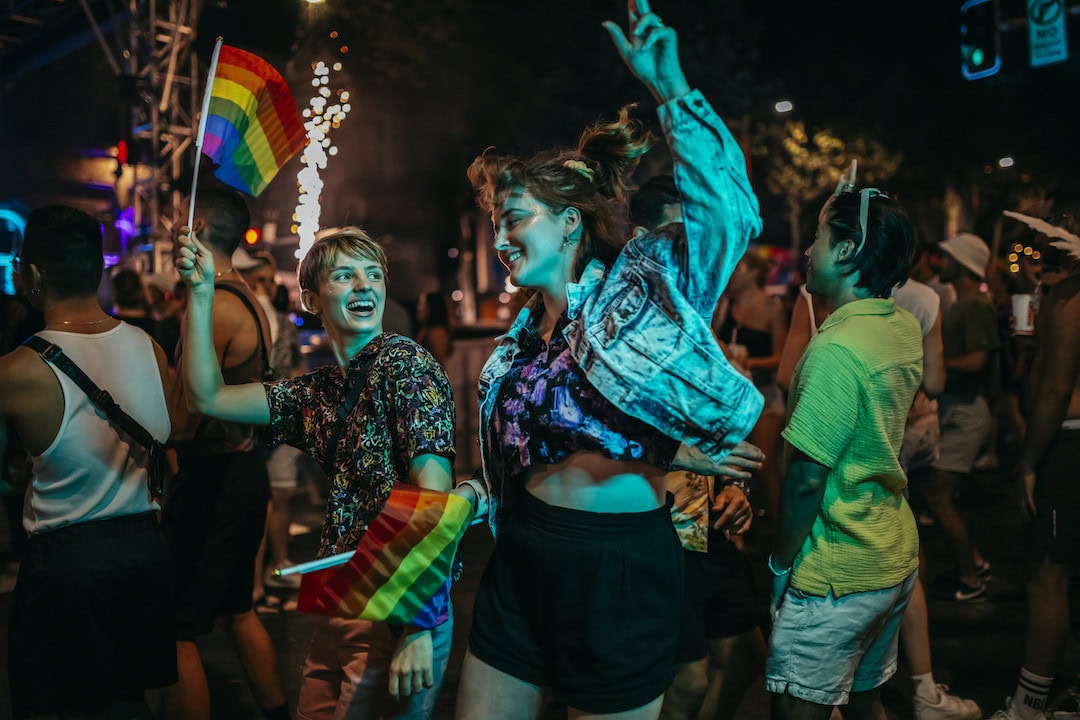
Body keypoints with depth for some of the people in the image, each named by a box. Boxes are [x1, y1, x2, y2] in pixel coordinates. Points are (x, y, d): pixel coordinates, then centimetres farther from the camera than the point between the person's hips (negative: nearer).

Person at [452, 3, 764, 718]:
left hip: (620, 565, -6)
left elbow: (729, 213, -24)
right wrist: (470, 498, 5)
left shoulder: (641, 282, -6)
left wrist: (672, 89, -27)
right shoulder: (527, 329, 13)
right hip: (523, 558, 7)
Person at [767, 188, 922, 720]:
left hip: (836, 575, -9)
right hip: (896, 558, 9)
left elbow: (807, 477, -22)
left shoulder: (838, 347, -24)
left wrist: (782, 562, -8)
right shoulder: (906, 329, 1)